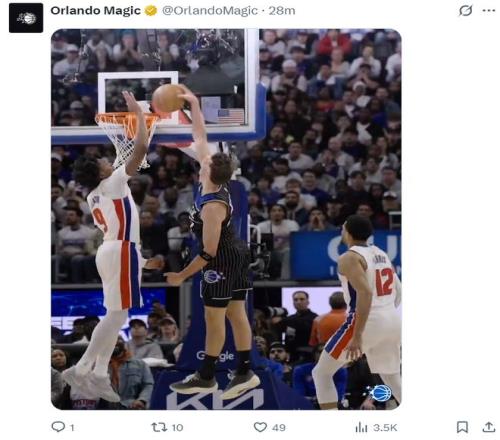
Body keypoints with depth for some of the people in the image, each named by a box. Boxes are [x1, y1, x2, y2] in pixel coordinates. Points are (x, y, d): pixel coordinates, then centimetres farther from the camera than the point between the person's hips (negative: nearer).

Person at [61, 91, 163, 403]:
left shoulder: (94, 197, 17)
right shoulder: (113, 183, -7)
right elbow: (142, 148, -12)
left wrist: (141, 261, 27)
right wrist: (138, 113, -2)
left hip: (110, 251, 9)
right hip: (122, 252, -9)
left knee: (115, 315, 11)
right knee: (117, 314, -10)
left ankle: (99, 376, 7)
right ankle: (81, 370, -16)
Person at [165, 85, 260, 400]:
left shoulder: (212, 207, -28)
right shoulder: (215, 185, -4)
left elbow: (209, 251, -26)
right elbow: (201, 139, 4)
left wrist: (182, 276, -19)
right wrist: (194, 105, 3)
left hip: (223, 261, -9)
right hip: (237, 255, 9)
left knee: (214, 317, -1)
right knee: (237, 314, 11)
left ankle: (206, 378, 7)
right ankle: (245, 373, 15)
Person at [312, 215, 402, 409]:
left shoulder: (349, 258, -9)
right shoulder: (381, 254, 15)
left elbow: (365, 293, -21)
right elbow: (398, 292, 18)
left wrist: (357, 335, -24)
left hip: (367, 322, -7)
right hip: (393, 321, 7)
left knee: (321, 373, 5)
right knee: (393, 379, 23)